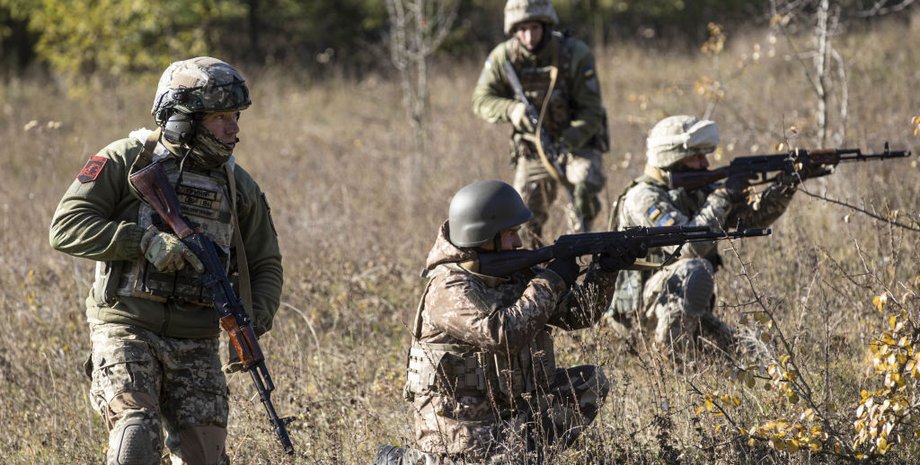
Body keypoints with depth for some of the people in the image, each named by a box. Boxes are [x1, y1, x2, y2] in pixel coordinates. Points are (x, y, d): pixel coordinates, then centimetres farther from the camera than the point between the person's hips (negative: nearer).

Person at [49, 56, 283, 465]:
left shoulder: (238, 185, 12)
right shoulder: (126, 161, -1)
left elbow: (265, 264, 18)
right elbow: (66, 227, -8)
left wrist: (253, 321, -2)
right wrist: (145, 241, -20)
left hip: (196, 346, 4)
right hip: (127, 331, -4)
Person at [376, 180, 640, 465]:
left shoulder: (515, 274, 6)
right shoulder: (450, 289, -19)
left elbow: (578, 313, 8)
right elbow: (504, 334, -32)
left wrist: (605, 272, -10)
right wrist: (551, 282, -22)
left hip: (510, 409, 8)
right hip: (460, 424, -8)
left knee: (590, 381, 2)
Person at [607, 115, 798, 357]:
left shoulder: (697, 190, 8)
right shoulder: (644, 198, -18)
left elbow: (752, 215, 4)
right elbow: (690, 246, -30)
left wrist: (782, 190, -14)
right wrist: (724, 198, -24)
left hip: (689, 307, 8)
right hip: (644, 304, -8)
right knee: (694, 269, -33)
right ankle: (672, 353, -25)